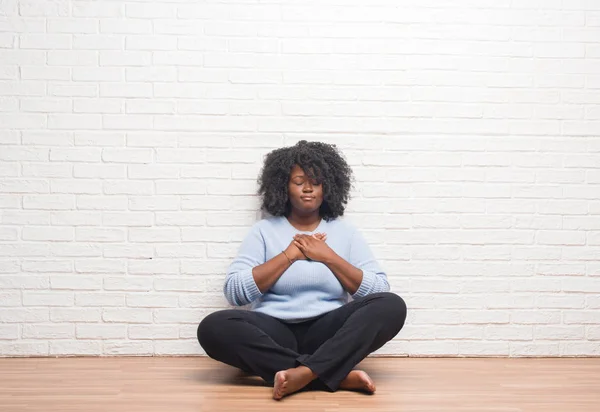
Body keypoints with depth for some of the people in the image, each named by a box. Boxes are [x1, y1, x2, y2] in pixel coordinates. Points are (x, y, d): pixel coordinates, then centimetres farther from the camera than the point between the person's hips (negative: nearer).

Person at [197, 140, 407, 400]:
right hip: (274, 333, 0)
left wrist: (328, 255, -5)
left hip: (327, 332, 1)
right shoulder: (264, 230, 9)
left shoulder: (345, 232, 13)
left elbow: (380, 291, 2)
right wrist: (289, 255, -6)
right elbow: (233, 292, -4)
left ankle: (304, 373, -38)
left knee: (392, 306, -25)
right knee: (213, 327, -31)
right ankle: (336, 375, -32)